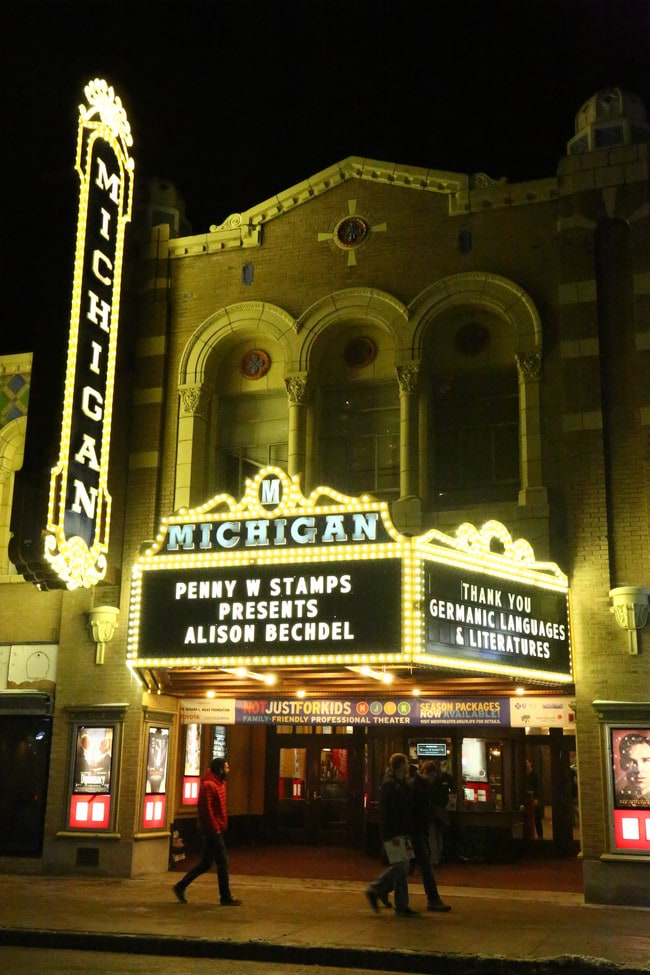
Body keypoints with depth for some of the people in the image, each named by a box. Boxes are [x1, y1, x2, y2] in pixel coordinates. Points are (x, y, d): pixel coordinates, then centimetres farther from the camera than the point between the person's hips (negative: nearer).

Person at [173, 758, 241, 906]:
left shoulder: (220, 784, 15)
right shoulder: (208, 785, -16)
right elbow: (207, 810, -21)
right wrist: (215, 828, -20)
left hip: (215, 830, 10)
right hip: (212, 830, -10)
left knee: (205, 863, 13)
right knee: (222, 862, -3)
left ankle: (180, 887, 21)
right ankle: (226, 898, 5)